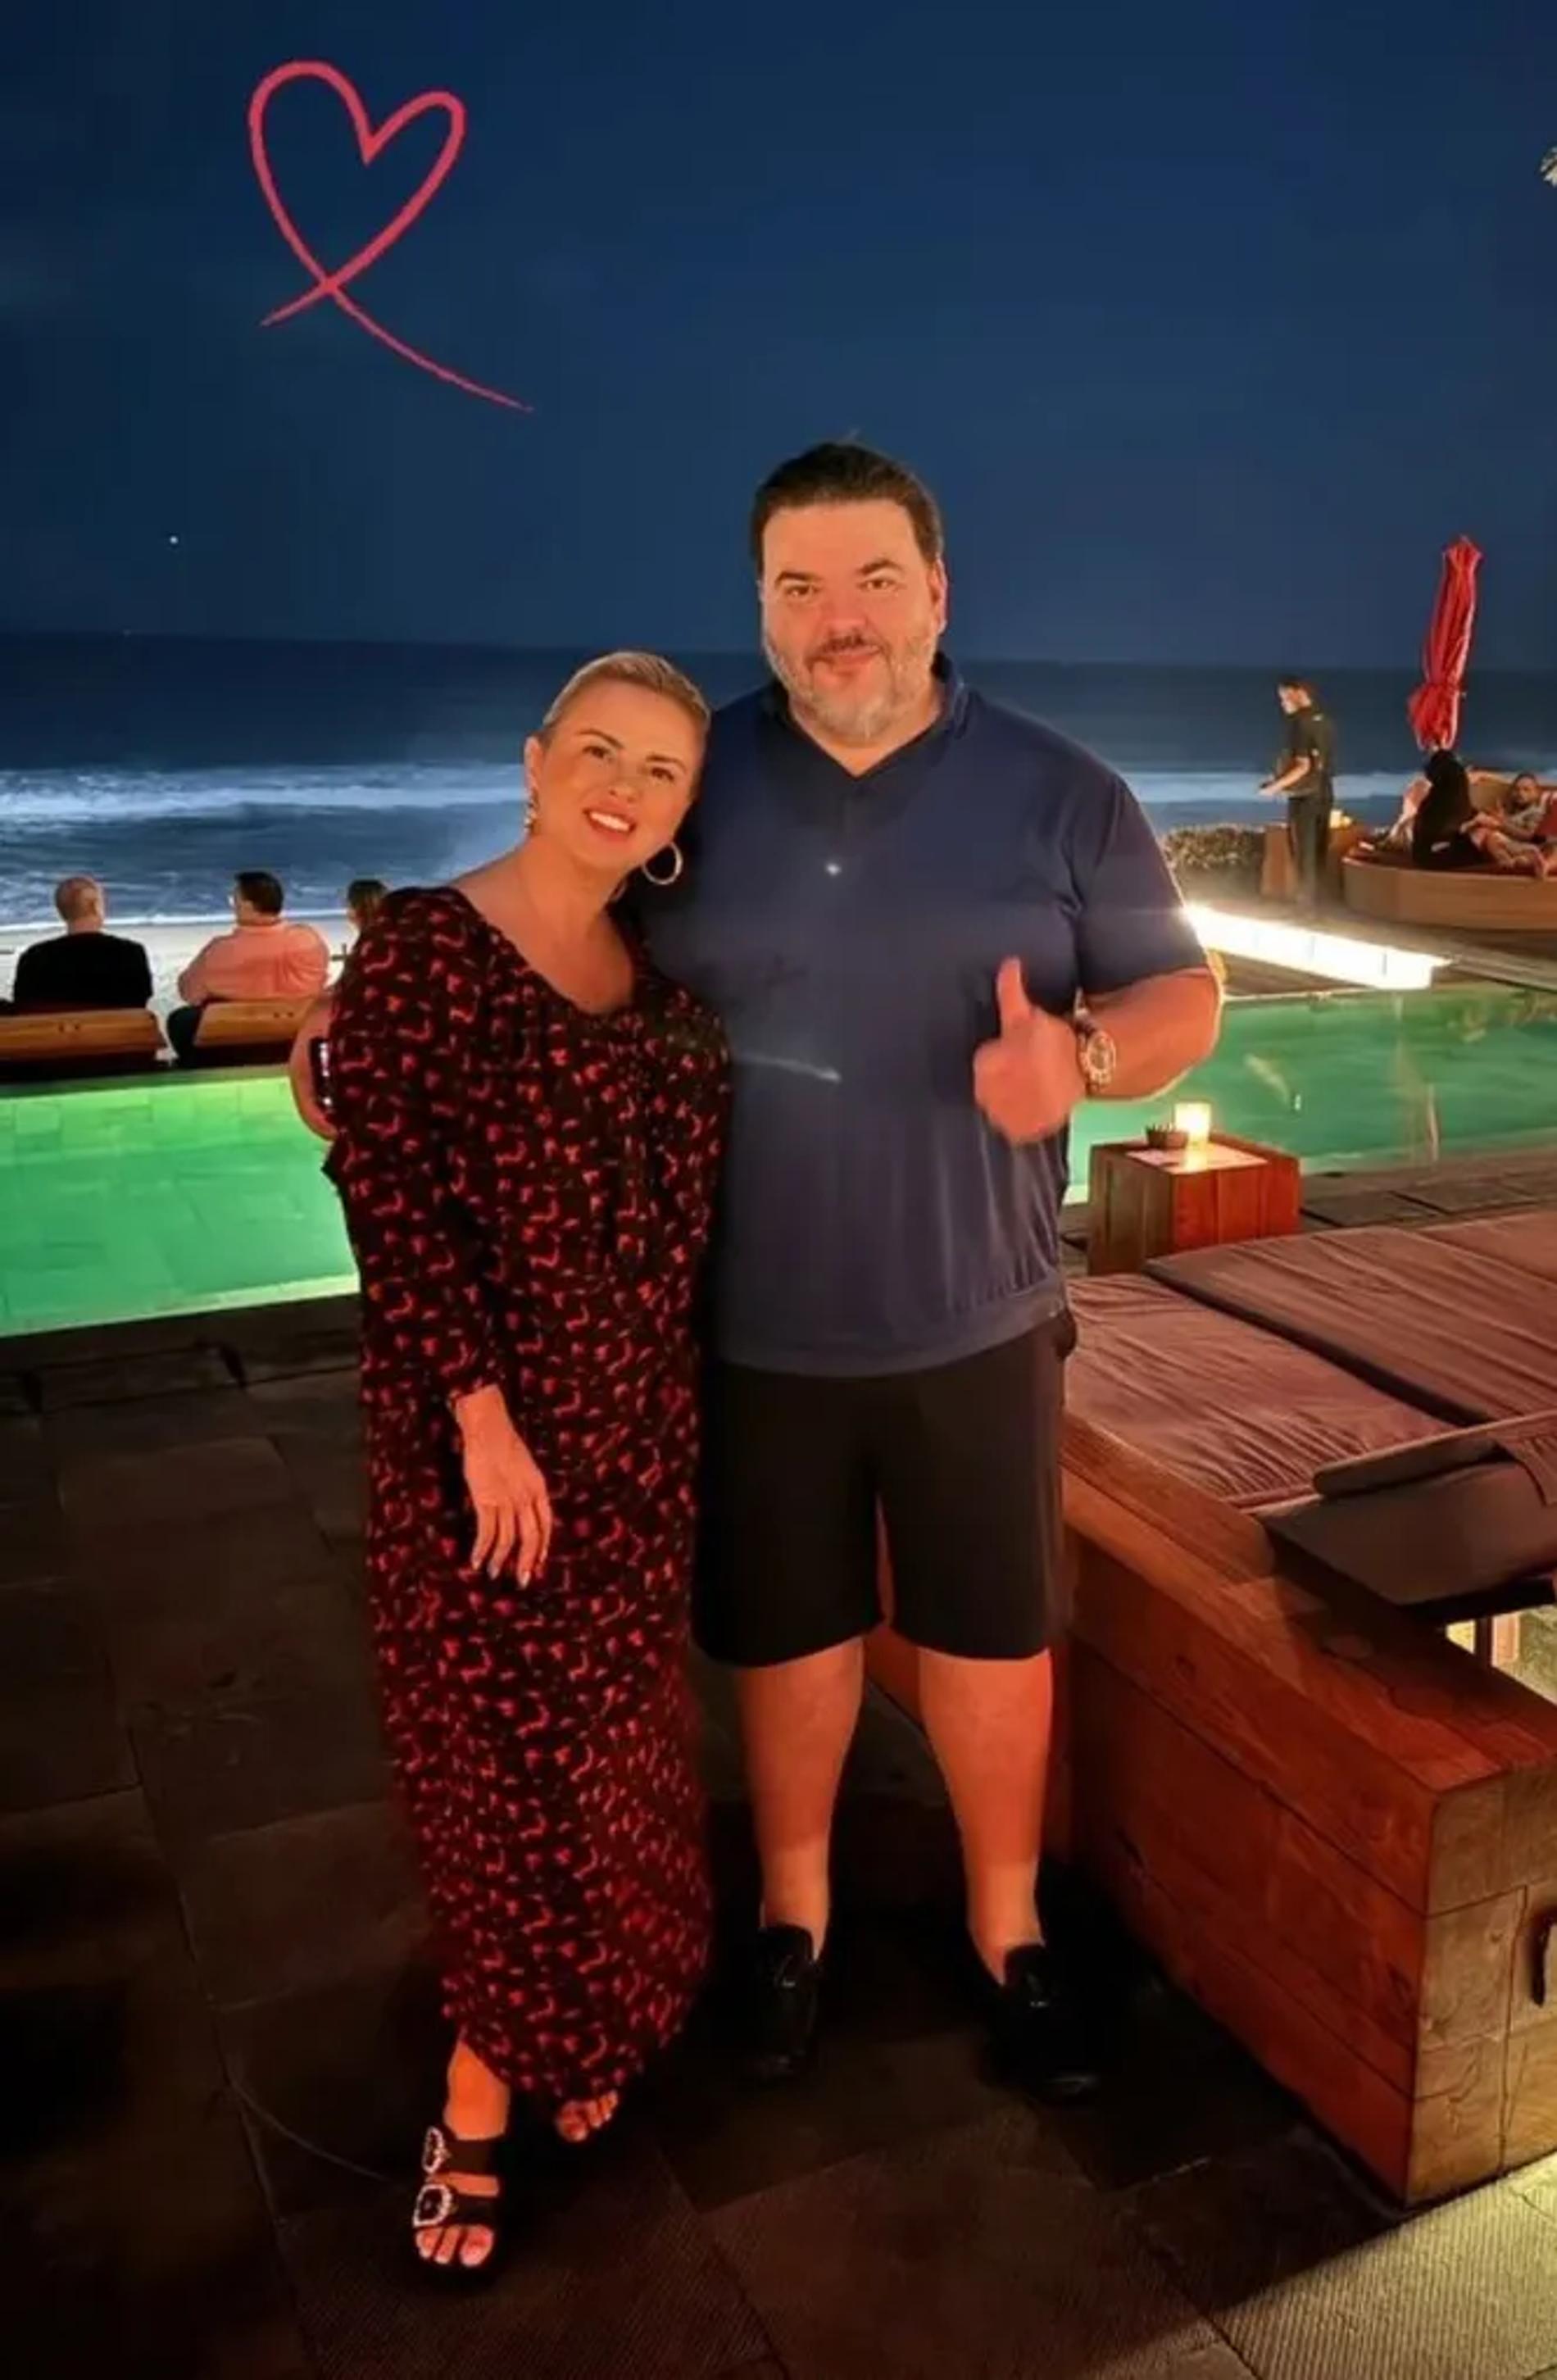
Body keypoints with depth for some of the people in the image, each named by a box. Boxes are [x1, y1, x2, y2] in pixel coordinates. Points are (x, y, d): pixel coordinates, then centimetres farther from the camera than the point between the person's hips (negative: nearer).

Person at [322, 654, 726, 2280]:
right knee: (500, 1732, 4)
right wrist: (482, 1408, -18)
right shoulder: (421, 946, -10)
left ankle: (511, 2064, 34)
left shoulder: (663, 977, 8)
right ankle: (515, 2055, 25)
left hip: (642, 1413, 6)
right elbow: (392, 1196, -14)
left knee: (609, 1729, 13)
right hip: (480, 1413, -6)